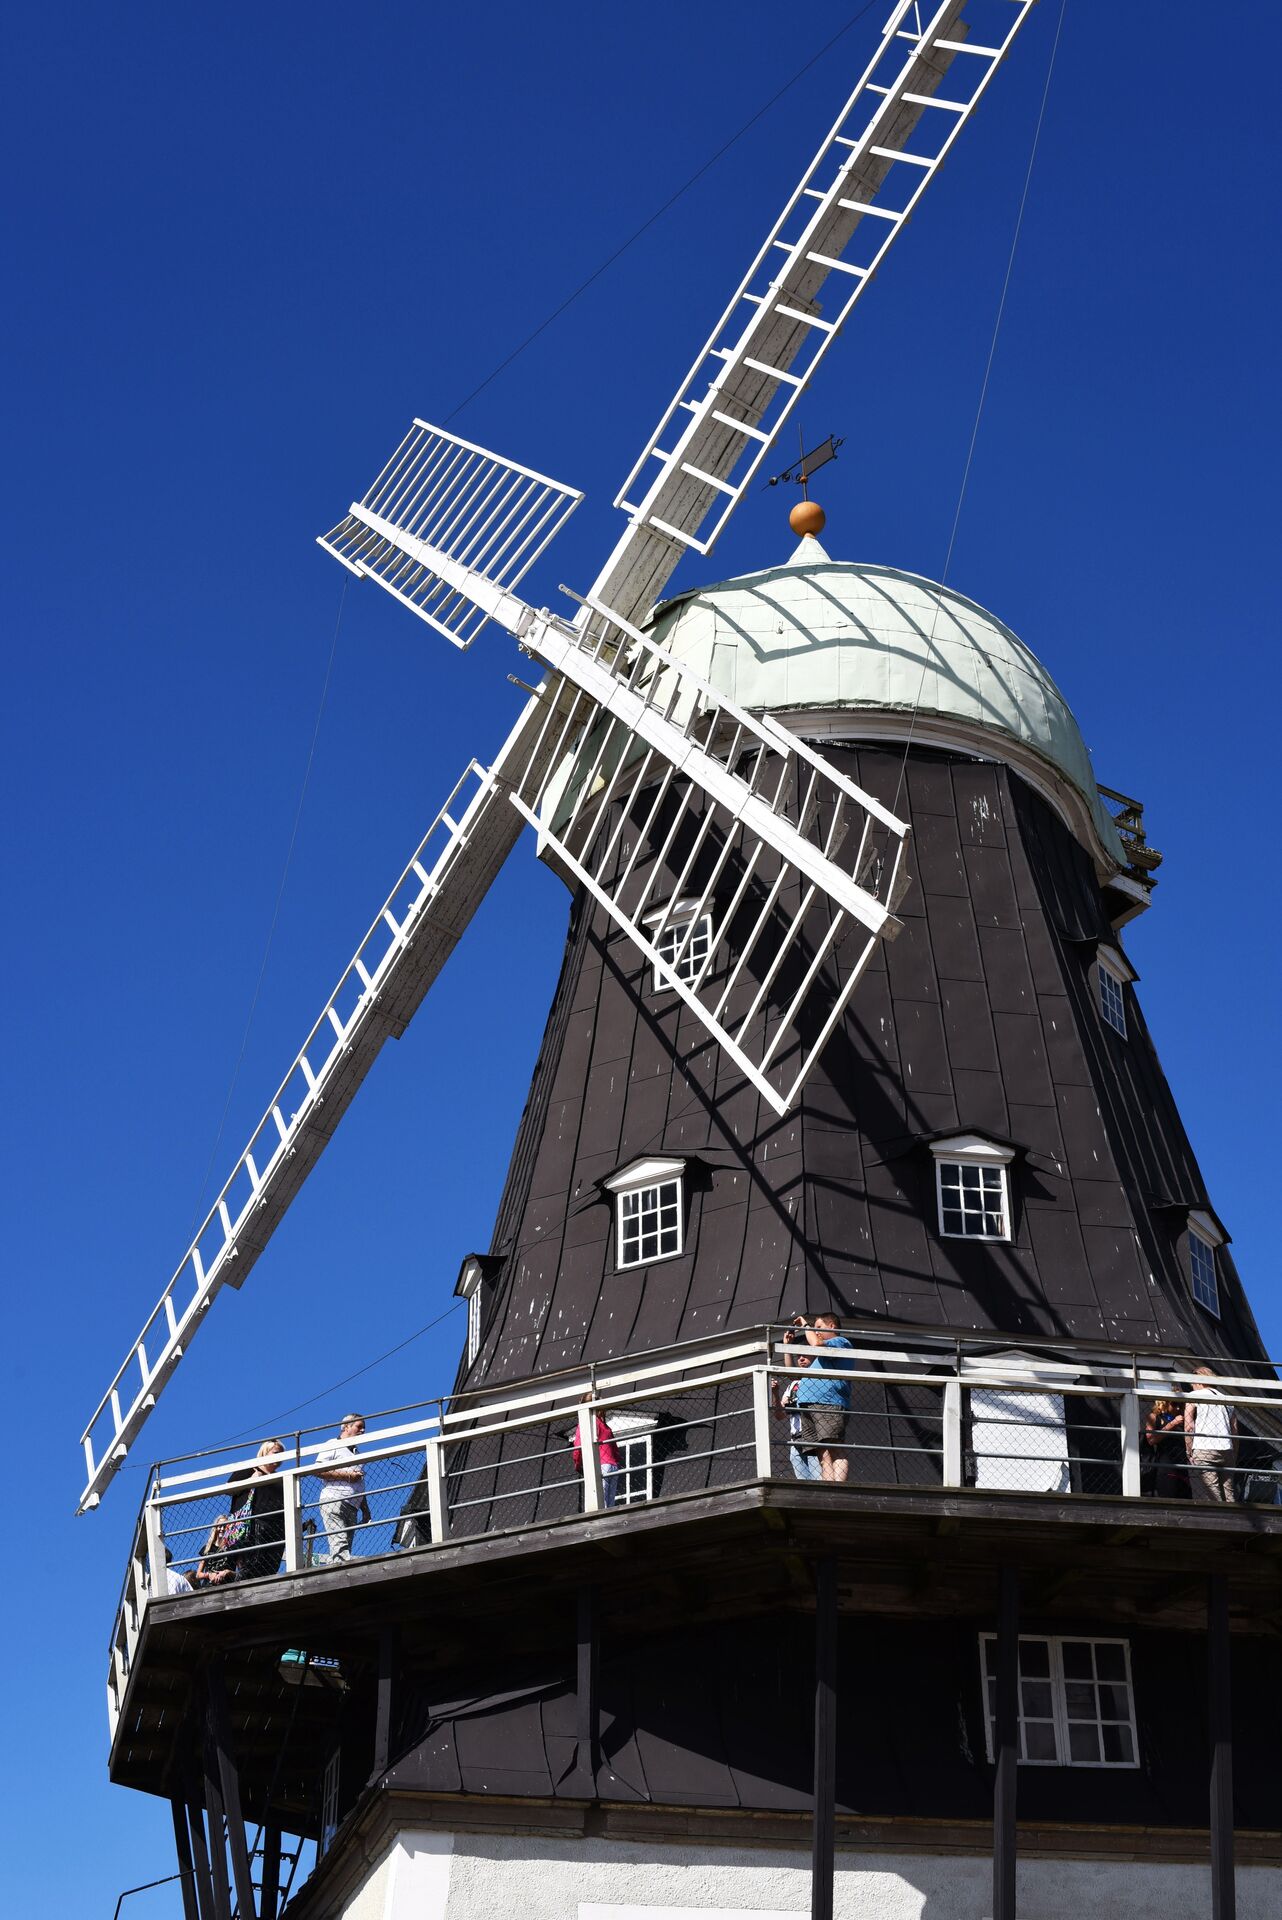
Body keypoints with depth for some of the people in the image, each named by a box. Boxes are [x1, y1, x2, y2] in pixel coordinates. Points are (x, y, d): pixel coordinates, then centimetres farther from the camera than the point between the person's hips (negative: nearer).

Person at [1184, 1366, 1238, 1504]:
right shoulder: (1226, 1400, 22)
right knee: (1228, 1496, 5)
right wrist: (1234, 1459, 18)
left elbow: (1189, 1427, -4)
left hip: (1203, 1451, -5)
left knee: (1209, 1499, -11)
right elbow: (1235, 1432, 17)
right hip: (1227, 1451, 5)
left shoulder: (1194, 1396, 7)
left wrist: (1190, 1454, -1)